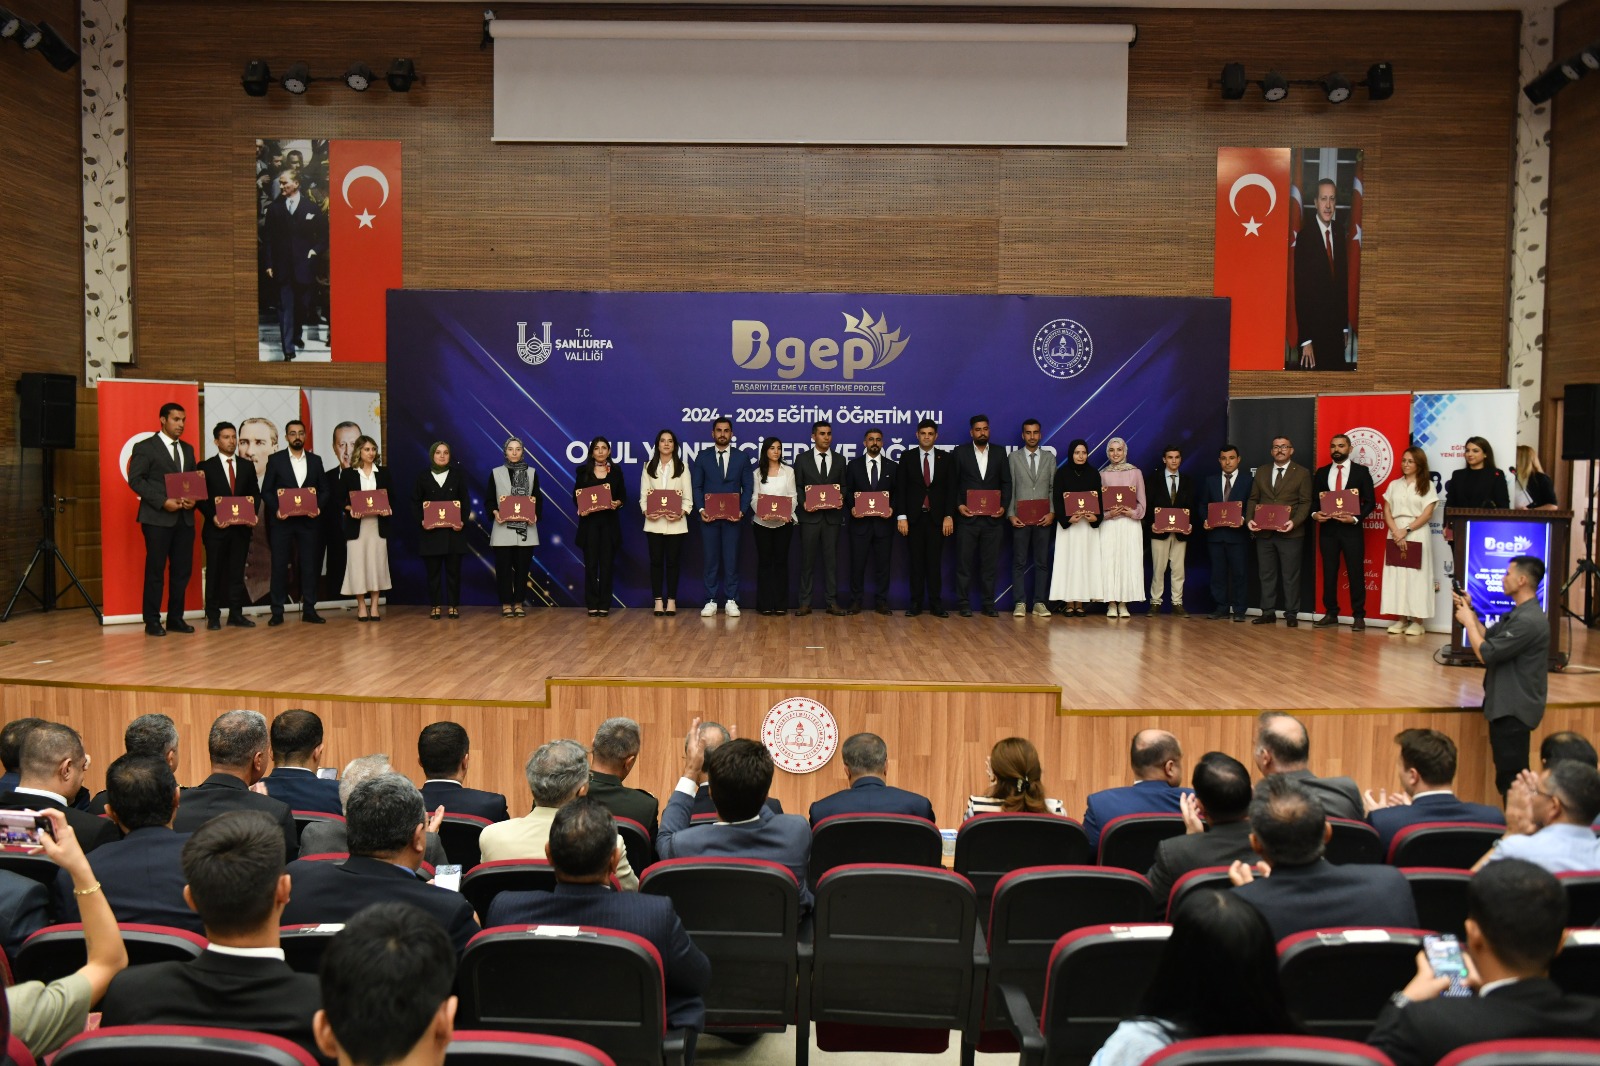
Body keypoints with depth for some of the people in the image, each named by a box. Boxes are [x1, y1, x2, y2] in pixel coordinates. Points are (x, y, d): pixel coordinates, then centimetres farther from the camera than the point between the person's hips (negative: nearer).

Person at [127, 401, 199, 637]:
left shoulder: (188, 449, 17)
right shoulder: (145, 447, -2)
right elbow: (135, 480, -9)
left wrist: (193, 499, -4)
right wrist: (163, 501, -17)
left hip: (185, 518, 6)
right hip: (157, 518, -6)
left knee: (182, 570, 7)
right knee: (156, 570, -1)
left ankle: (176, 618, 16)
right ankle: (152, 621, 6)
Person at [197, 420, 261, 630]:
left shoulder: (247, 466, 11)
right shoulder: (206, 467, 1)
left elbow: (255, 494, 10)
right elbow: (200, 498, -2)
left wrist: (255, 513, -7)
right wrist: (212, 516, -15)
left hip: (241, 527, 3)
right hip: (216, 527, -3)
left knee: (237, 571, 6)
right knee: (214, 571, 2)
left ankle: (236, 614, 11)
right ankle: (213, 616, 7)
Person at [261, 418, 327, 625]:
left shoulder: (315, 461, 10)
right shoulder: (275, 459, 3)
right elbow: (266, 491, 1)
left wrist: (318, 507, -9)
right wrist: (276, 509, -14)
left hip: (308, 521, 2)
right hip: (281, 521, -2)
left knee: (309, 565, 4)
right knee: (279, 566, 0)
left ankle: (309, 610, 10)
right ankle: (277, 612, 5)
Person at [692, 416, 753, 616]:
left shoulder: (741, 458, 7)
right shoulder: (702, 456, 6)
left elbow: (748, 487, 5)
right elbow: (697, 486, 5)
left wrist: (742, 510, -8)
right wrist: (700, 509, -9)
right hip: (709, 516, 0)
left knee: (731, 559, 1)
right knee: (711, 559, 3)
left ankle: (731, 600, 7)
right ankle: (711, 601, 8)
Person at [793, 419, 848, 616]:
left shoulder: (839, 459, 11)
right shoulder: (802, 458, 5)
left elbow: (843, 485, 12)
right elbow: (797, 486, 5)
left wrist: (841, 498, -9)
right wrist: (803, 503, -12)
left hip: (832, 516, 2)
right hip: (809, 515, -2)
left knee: (831, 558, 4)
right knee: (807, 559, 1)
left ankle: (832, 602, 9)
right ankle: (805, 602, 6)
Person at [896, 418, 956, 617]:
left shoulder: (946, 459, 7)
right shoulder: (907, 458, 5)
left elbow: (951, 489, 5)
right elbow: (900, 489, 2)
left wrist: (949, 516, -5)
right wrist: (901, 516, -6)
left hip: (937, 518, 0)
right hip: (914, 517, 0)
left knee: (935, 561, 1)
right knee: (915, 561, 2)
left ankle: (935, 604, 4)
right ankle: (916, 603, 6)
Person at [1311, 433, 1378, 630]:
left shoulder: (1361, 471, 2)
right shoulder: (1321, 472, 10)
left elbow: (1370, 502, -1)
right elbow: (1314, 499, 12)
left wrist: (1355, 518, -16)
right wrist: (1315, 513, -9)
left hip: (1351, 529, -3)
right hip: (1327, 528, 3)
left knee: (1356, 573, 0)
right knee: (1329, 573, 6)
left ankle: (1358, 616, 6)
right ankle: (1331, 614, 14)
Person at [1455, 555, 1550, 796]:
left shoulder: (1528, 620, -23)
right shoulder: (1519, 614, 11)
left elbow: (1485, 653, -22)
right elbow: (1487, 637, 16)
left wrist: (1468, 621, -9)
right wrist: (1470, 611, 6)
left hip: (1514, 710, -10)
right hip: (1506, 705, 10)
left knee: (1511, 777, -5)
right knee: (1510, 776, 17)